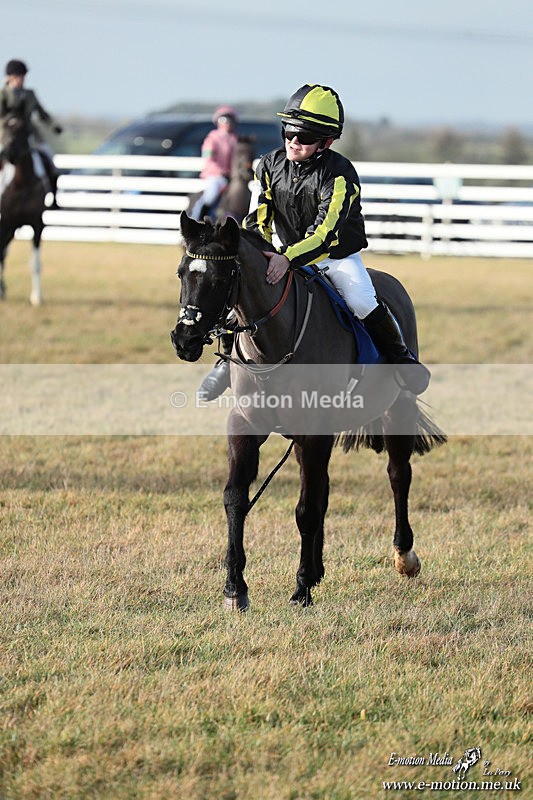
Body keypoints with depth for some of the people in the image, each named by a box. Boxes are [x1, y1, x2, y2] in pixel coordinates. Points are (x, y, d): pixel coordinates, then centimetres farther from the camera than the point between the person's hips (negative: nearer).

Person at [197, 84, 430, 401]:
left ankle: (400, 357, -2)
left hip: (338, 256, -5)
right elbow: (259, 220, 3)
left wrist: (289, 259, -46)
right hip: (286, 256, 5)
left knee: (362, 301, -27)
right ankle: (229, 359, 10)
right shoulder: (272, 166, -5)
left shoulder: (339, 175, -23)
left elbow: (326, 232, -33)